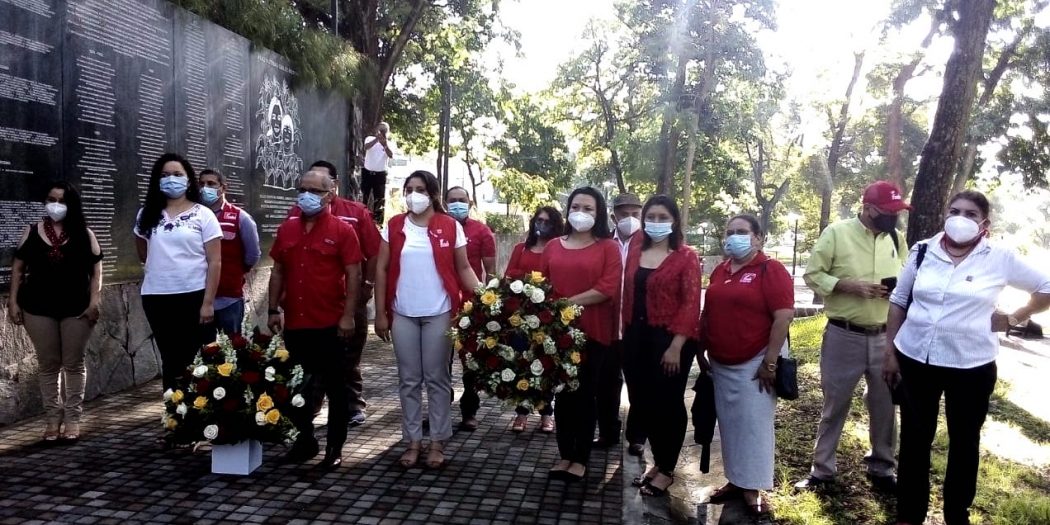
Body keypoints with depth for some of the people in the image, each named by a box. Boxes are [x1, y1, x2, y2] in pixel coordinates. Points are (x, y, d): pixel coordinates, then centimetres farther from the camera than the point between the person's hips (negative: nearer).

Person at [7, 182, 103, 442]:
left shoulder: (84, 234, 1)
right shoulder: (32, 232, 4)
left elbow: (96, 269, 1)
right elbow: (18, 267, 7)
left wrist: (94, 301, -8)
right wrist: (13, 301, 1)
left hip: (77, 308, -1)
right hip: (39, 308, 1)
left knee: (74, 363, 5)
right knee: (48, 364, 7)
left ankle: (72, 418, 12)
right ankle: (52, 418, 15)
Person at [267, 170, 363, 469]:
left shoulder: (342, 230, -5)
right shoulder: (286, 229, 9)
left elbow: (353, 275, -8)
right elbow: (278, 271, 13)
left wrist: (348, 315, -14)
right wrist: (274, 310, 7)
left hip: (330, 324, -5)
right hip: (294, 322, 5)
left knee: (335, 387, 4)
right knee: (298, 386, 14)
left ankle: (335, 447, 14)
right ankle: (306, 440, 29)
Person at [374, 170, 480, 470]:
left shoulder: (451, 227, -2)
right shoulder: (394, 226, 4)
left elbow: (463, 269, 1)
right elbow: (382, 270, 5)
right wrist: (380, 312, 1)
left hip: (439, 313, -2)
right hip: (403, 314, 2)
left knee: (437, 379, 6)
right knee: (409, 380, 9)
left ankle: (437, 443, 17)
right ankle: (413, 441, 20)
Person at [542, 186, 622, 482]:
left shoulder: (608, 247, 0)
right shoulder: (553, 246, 11)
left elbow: (608, 288, -12)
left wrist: (569, 302, -16)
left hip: (593, 331, -3)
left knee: (585, 394, 5)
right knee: (562, 393, 10)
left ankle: (581, 458, 16)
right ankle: (564, 455, 22)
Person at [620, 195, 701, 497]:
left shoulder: (686, 257, -6)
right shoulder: (635, 254, 10)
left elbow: (691, 304, -12)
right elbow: (627, 297, 12)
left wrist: (676, 346, -18)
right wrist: (626, 335, 7)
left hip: (669, 340, -5)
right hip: (637, 338, 5)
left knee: (667, 404, 6)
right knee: (642, 403, 11)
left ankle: (666, 470, 21)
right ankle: (657, 461, 29)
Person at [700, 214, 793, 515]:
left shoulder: (770, 270, -10)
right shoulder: (720, 271, 10)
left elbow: (784, 316, -16)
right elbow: (707, 313, 16)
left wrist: (770, 361, -18)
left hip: (754, 362, -6)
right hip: (720, 363, 6)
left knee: (753, 424, -1)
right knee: (729, 423, 12)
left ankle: (752, 488, 9)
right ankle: (735, 480, 24)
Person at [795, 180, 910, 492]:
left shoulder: (896, 238, 7)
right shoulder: (837, 232, -8)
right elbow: (812, 275, -8)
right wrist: (849, 285, -21)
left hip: (885, 338, 4)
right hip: (843, 336, -4)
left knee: (885, 405, 14)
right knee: (835, 404, 7)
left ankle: (881, 469, 33)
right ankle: (822, 471, 21)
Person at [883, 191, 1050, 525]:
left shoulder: (1000, 259, -5)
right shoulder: (923, 251, 0)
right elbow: (898, 301, 6)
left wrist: (1013, 319, 0)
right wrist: (890, 351, 4)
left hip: (971, 366, -1)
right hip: (916, 360, 1)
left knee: (964, 442, 14)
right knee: (914, 439, 11)